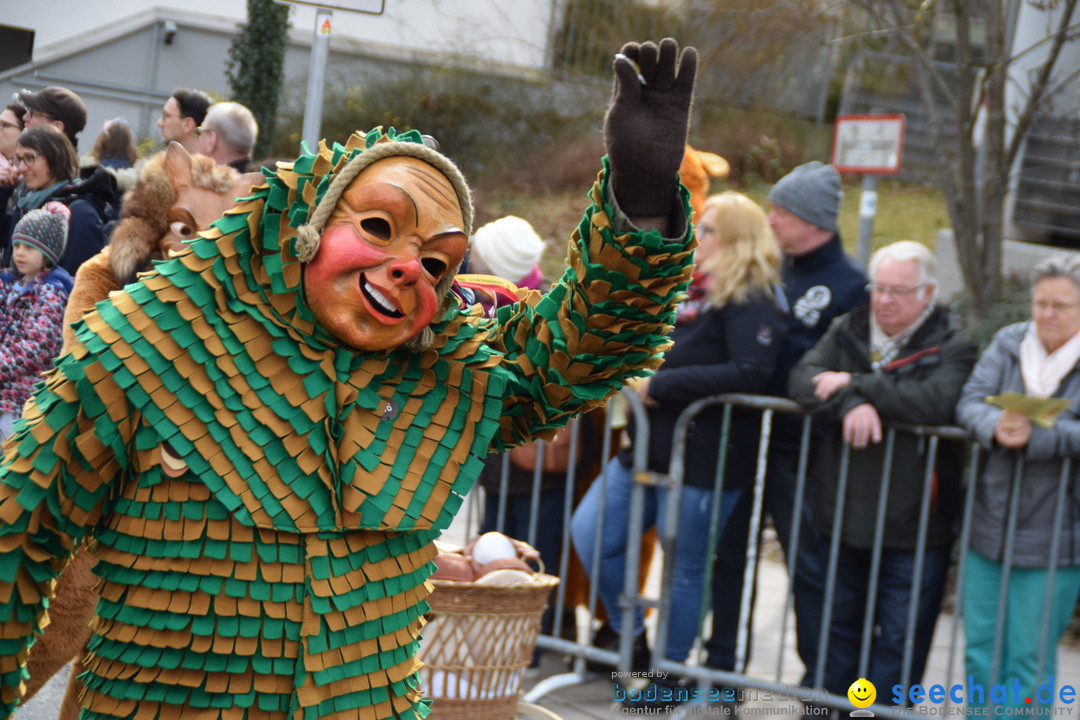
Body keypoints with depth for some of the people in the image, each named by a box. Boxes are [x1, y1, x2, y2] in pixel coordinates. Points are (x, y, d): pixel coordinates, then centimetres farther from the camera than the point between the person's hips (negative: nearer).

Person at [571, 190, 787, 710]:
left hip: (701, 460, -8)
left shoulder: (751, 300, -11)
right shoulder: (688, 289, 16)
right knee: (589, 533, 3)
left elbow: (750, 373, -25)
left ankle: (671, 674, 20)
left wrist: (663, 384, -21)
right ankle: (632, 638, 21)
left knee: (685, 569, 4)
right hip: (650, 449, 8)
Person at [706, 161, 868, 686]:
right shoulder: (772, 269, 11)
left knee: (809, 561, 1)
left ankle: (820, 677, 10)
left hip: (797, 448, -7)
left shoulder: (848, 285, -10)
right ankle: (719, 661, 25)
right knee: (726, 550, 13)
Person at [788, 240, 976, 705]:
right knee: (838, 629, 18)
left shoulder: (951, 349, -6)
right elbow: (803, 379, -7)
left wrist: (855, 384, -19)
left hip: (911, 532, -4)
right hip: (841, 518, 4)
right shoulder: (846, 332, 7)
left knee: (899, 641, 2)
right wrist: (850, 405, -27)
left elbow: (936, 403, -25)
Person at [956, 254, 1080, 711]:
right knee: (981, 656, 11)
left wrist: (1034, 436, -31)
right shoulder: (1008, 344, 6)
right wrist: (996, 427, -26)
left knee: (1029, 665, 1)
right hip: (989, 531, 4)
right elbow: (970, 401, -5)